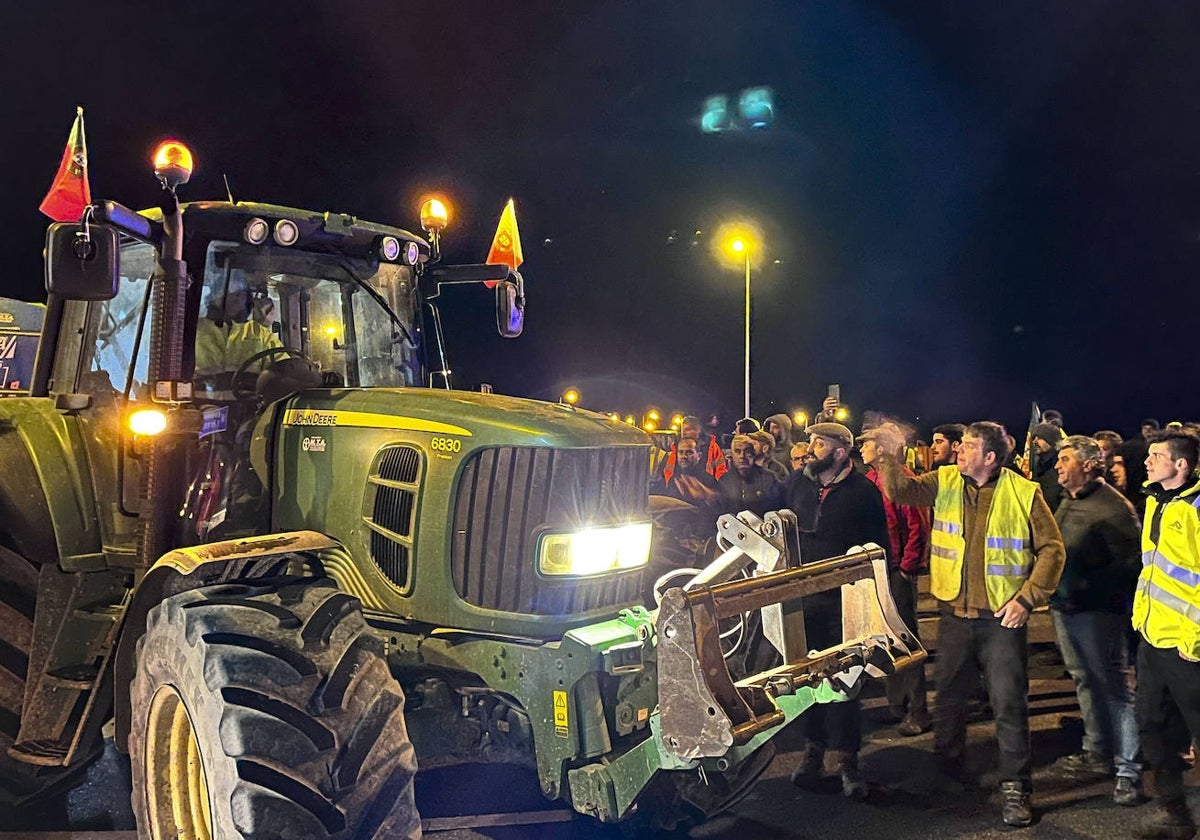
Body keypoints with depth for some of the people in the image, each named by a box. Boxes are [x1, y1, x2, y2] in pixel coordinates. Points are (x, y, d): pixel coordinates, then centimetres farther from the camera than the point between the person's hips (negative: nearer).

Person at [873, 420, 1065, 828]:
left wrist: (1027, 598, -11)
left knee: (1009, 703, -1)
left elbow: (1051, 549, -4)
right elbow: (902, 491, -11)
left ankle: (1014, 788, 11)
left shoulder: (1024, 493, -7)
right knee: (948, 696, 16)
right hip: (954, 612, 4)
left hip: (1002, 617, -4)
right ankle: (948, 774, 35)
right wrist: (889, 457, -28)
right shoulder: (945, 482, 2)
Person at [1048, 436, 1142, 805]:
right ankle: (1097, 753, 30)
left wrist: (1083, 585, -20)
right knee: (1085, 681, 18)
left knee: (1115, 686, -3)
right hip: (1064, 607, 9)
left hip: (1097, 609, -9)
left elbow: (1130, 564, -17)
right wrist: (1054, 588, 12)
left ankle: (1128, 767, 4)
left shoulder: (1113, 507, -15)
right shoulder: (1066, 503, 12)